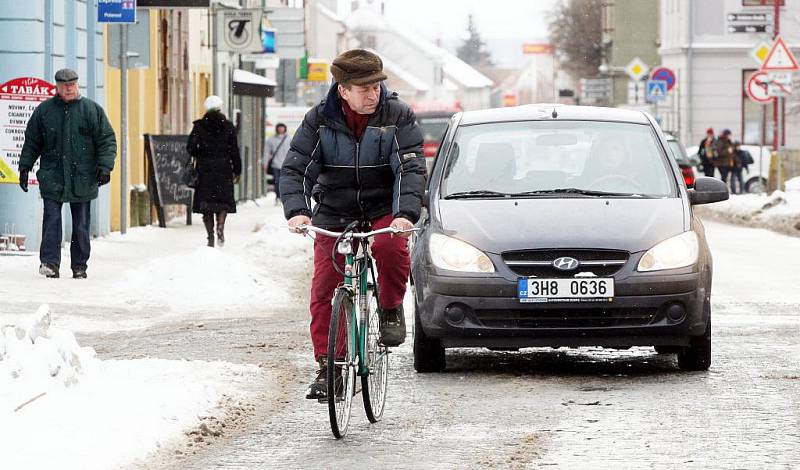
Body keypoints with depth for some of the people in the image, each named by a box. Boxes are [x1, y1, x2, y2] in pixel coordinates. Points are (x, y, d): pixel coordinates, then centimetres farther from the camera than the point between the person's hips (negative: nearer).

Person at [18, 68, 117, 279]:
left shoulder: (92, 110, 3)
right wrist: (25, 167, 8)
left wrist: (104, 166, -7)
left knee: (81, 224, 4)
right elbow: (31, 142, 13)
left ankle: (79, 266, 13)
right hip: (52, 177, 0)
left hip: (83, 179, 0)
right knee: (51, 220, -9)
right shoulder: (44, 111, 6)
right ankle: (50, 262, -10)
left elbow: (107, 140, 3)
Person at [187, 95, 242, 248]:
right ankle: (220, 226, -17)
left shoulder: (199, 126, -2)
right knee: (224, 200, 8)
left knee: (206, 202, 6)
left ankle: (210, 235, 2)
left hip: (204, 168, 0)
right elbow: (234, 151, 1)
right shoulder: (228, 127, 0)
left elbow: (191, 148, -6)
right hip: (223, 168, 0)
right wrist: (237, 171, 8)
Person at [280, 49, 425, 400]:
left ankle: (391, 309, -7)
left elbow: (412, 168, -17)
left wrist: (406, 213, -35)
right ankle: (327, 367, 4)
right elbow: (295, 169, -9)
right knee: (323, 292, -7)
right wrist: (297, 210, -29)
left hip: (383, 211, -2)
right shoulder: (319, 120, -6)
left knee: (391, 245, -35)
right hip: (333, 216, 2)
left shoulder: (398, 117, -9)